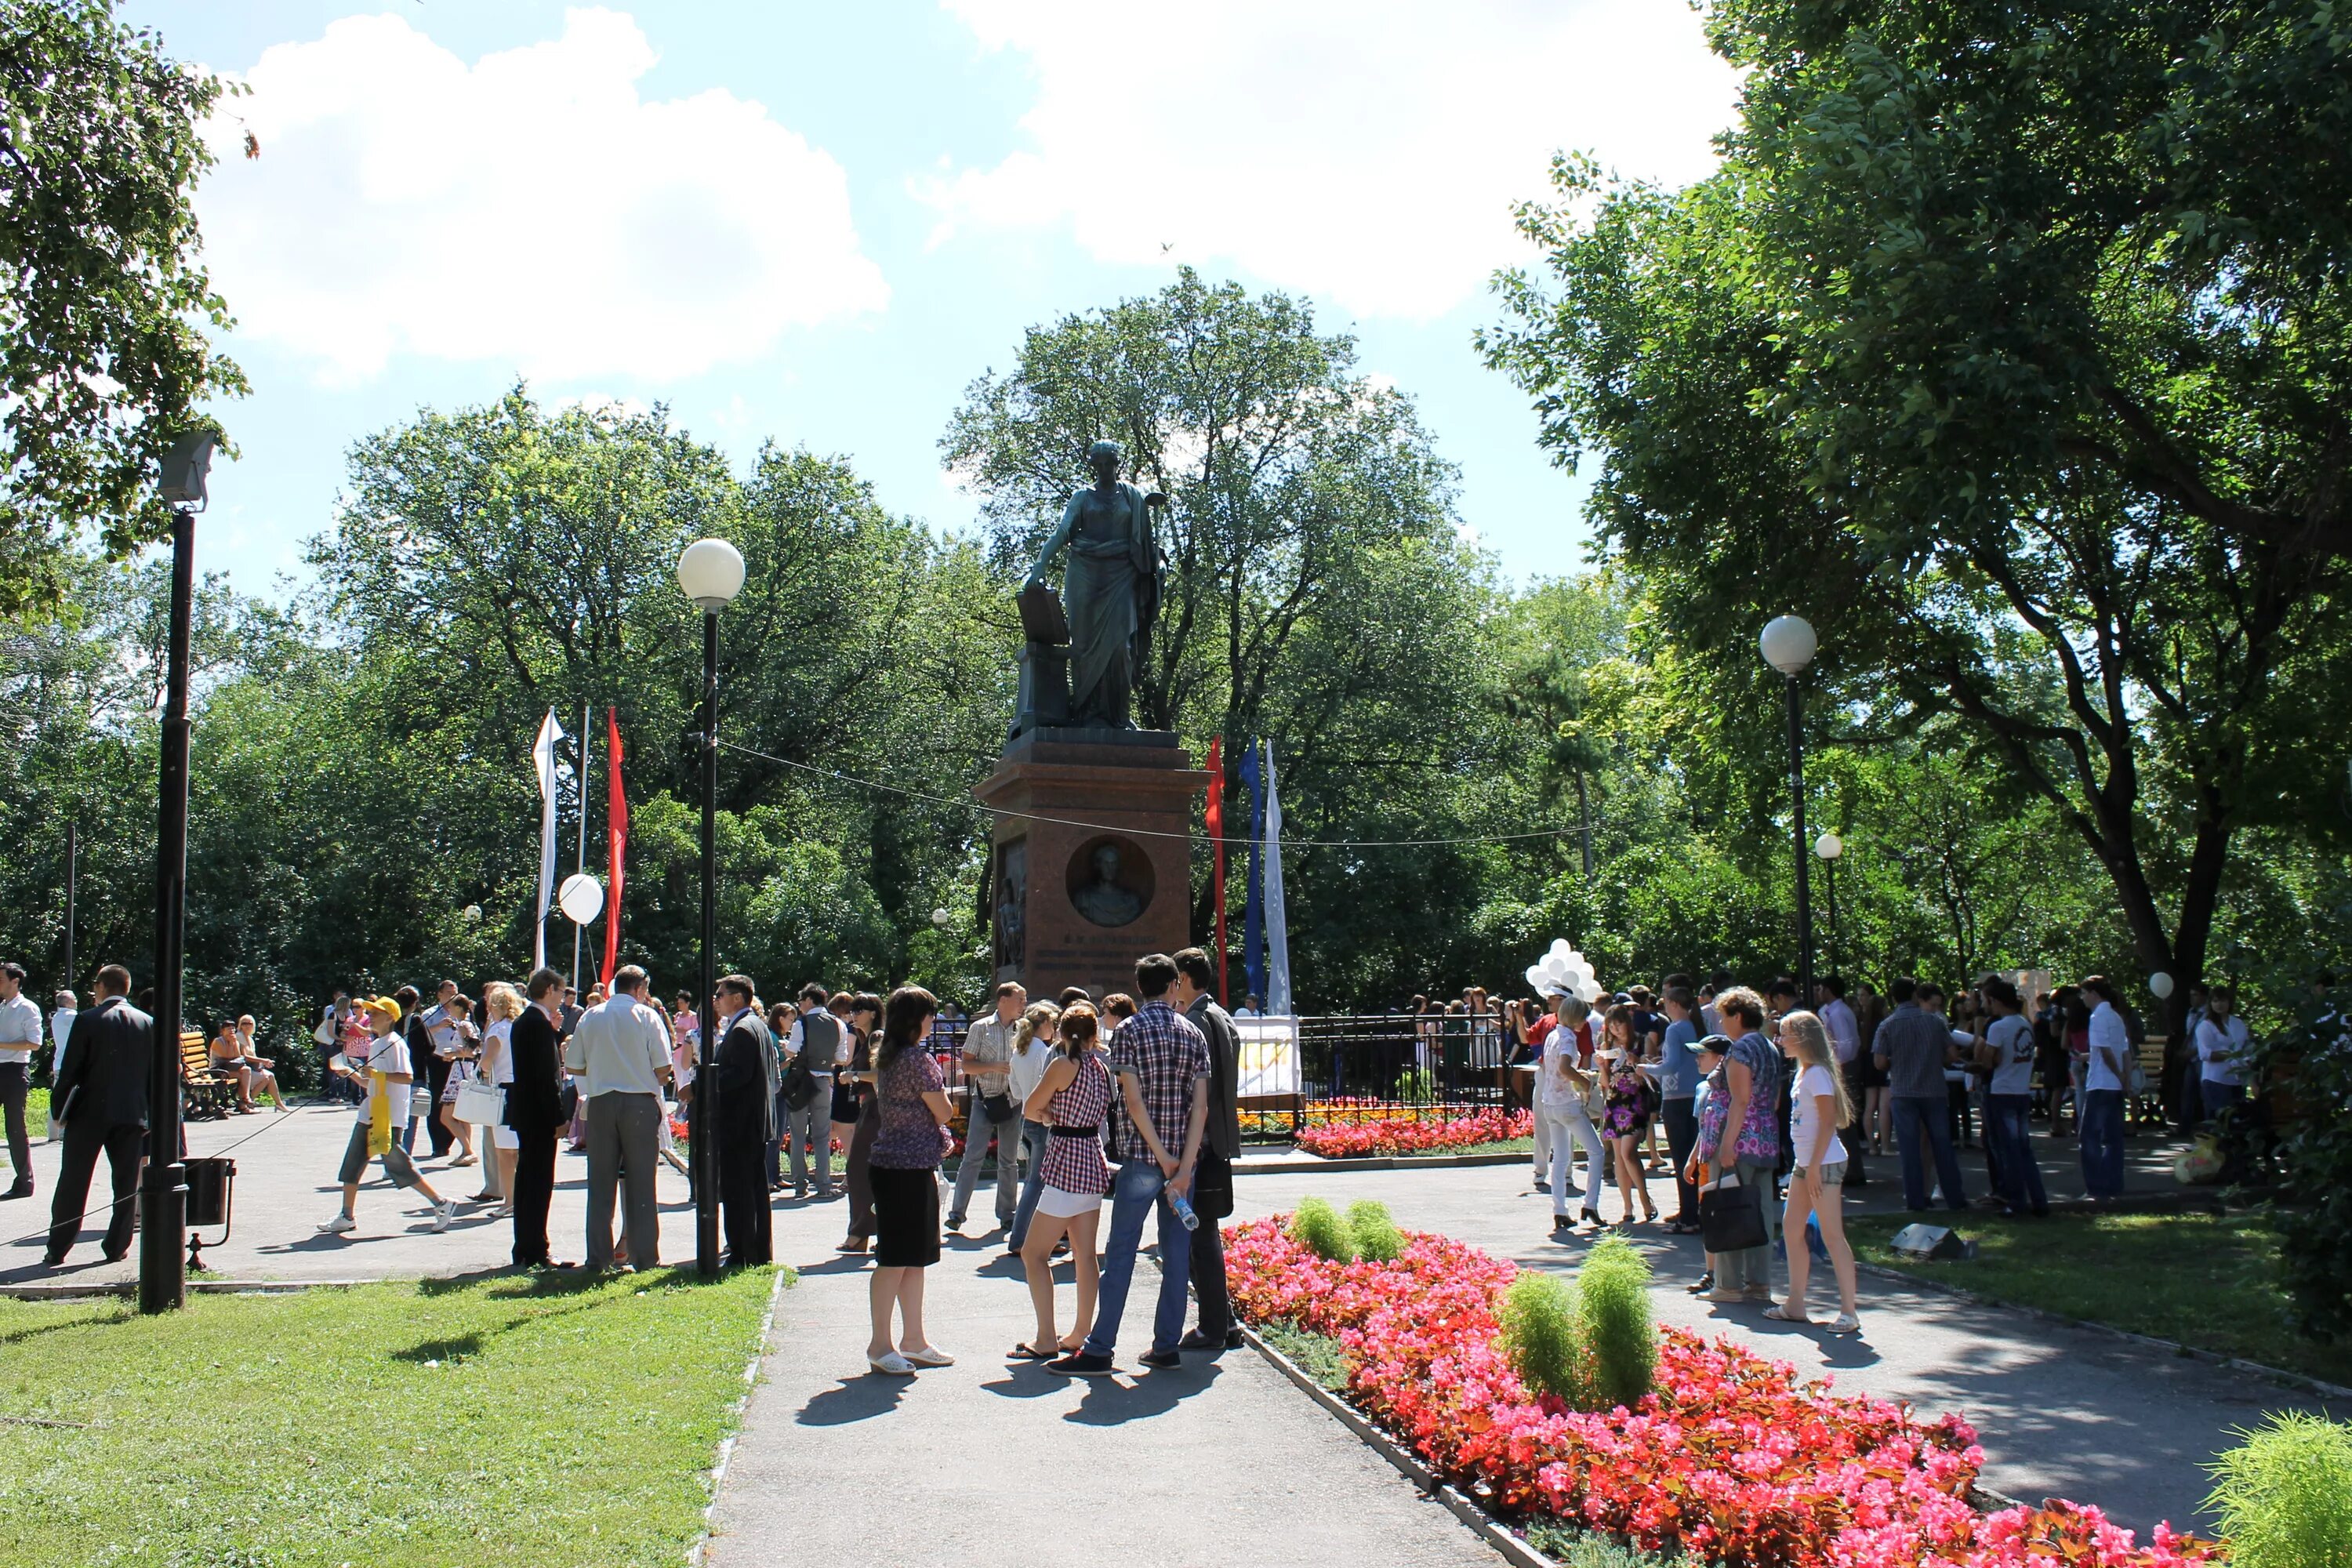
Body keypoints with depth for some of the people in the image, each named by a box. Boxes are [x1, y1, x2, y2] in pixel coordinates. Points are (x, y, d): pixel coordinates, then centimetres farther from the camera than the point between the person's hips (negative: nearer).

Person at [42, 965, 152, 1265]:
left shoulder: (88, 1021, -7)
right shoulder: (147, 1023, 4)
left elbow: (69, 1071, -7)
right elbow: (155, 1072, 6)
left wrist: (57, 1111, 3)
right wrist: (149, 1114, 13)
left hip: (89, 1113, -2)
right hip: (132, 1114, 2)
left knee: (73, 1184, 6)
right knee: (126, 1184, 8)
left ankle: (57, 1250, 8)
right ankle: (116, 1248, 8)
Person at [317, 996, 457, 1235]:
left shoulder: (395, 1044, -11)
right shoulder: (374, 1045, 17)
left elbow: (408, 1077, -22)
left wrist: (376, 1073, -25)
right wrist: (351, 1073, 11)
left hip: (390, 1116, -9)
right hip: (370, 1114, 9)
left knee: (397, 1164, -7)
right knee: (353, 1162, 9)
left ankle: (441, 1204, 1)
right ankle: (347, 1217, 17)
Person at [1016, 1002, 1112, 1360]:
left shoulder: (1064, 1065, -14)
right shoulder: (1101, 1068, 8)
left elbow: (1030, 1109, -5)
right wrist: (1058, 1116, 8)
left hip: (1067, 1165, -8)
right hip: (1092, 1163, 8)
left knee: (1034, 1254, -1)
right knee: (1085, 1256, 12)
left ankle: (1046, 1340, -3)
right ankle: (1080, 1336, 16)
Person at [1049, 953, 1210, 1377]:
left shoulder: (1129, 1031, -6)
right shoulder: (1193, 1033, 6)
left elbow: (1134, 1101, -14)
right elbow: (1200, 1107, -2)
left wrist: (1163, 1159, -9)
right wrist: (1183, 1168, -6)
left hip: (1141, 1158, -4)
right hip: (1183, 1157, 4)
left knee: (1121, 1252, -2)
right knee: (1176, 1252, 9)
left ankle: (1099, 1351, 0)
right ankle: (1166, 1346, 12)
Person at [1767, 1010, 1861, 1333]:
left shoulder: (1818, 1074, -15)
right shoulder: (1803, 1072, 13)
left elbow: (1828, 1122, -19)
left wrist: (1815, 1166, -21)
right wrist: (1804, 1166, 17)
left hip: (1824, 1163, -10)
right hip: (1805, 1162, 10)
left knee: (1832, 1235, -9)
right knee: (1791, 1228, 13)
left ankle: (1849, 1312, -6)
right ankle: (1795, 1305, 21)